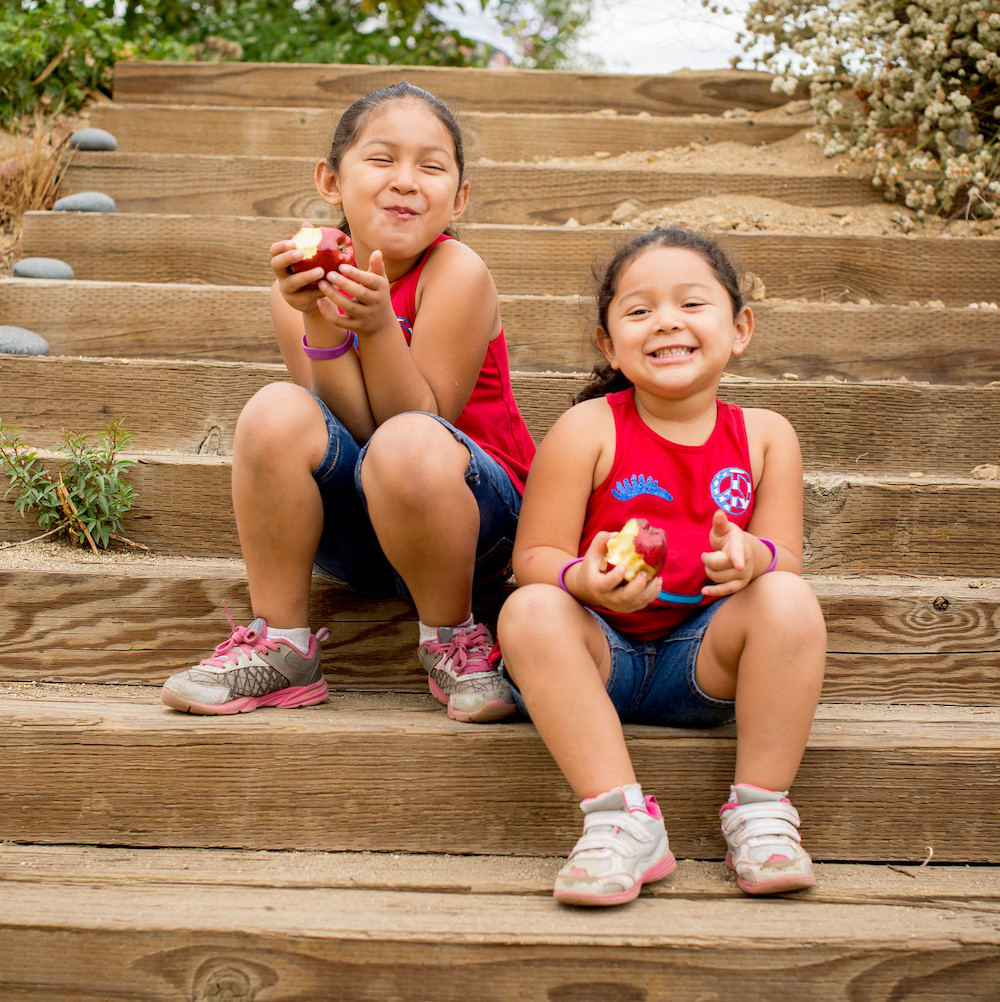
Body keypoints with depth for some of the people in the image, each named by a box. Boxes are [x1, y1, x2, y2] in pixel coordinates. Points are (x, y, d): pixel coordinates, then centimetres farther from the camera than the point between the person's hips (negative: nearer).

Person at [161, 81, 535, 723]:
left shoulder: (457, 274, -15)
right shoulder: (302, 286, -5)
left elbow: (420, 421, -17)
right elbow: (349, 429, -13)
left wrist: (377, 324, -30)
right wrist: (320, 322, -26)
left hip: (475, 514, -3)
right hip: (348, 532, 3)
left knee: (407, 445, -36)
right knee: (278, 411, -24)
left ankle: (453, 642, -9)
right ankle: (281, 646, -10)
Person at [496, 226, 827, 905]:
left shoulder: (765, 435, 3)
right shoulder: (587, 429, -6)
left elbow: (787, 559, -1)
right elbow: (534, 558, -9)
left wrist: (753, 558, -26)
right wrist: (585, 579, -33)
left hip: (703, 661, 2)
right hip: (599, 655, -1)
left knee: (790, 601, -26)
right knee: (530, 610, -32)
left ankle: (761, 813, -18)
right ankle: (620, 816, -33)